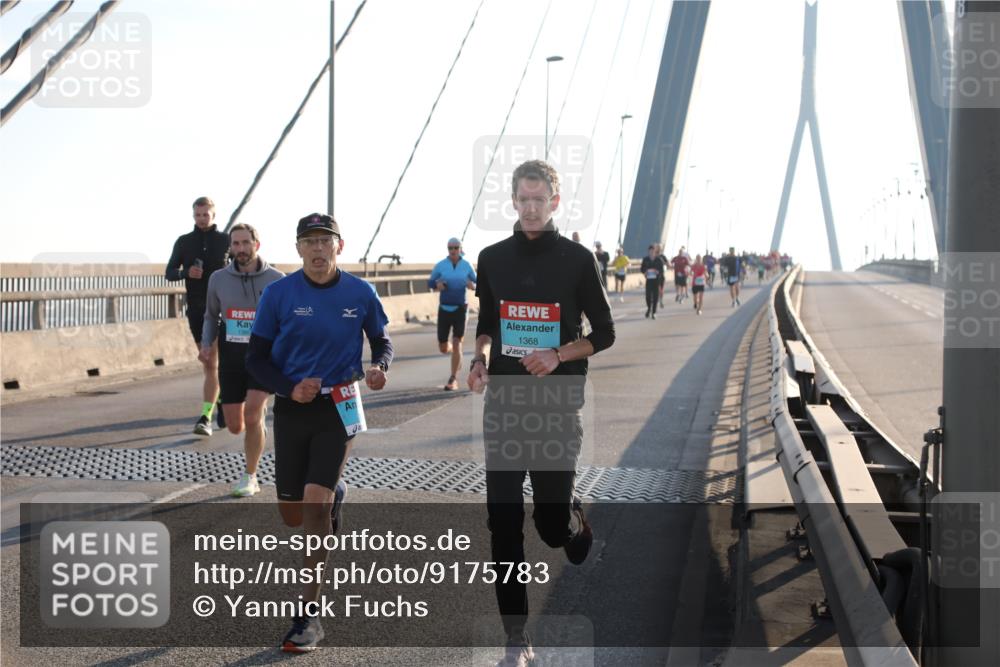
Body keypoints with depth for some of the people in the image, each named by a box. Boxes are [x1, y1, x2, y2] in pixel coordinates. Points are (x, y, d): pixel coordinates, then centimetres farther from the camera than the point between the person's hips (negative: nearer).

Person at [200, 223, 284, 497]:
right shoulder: (218, 279, 2)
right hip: (231, 358, 3)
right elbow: (211, 316, 16)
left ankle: (250, 476, -2)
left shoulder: (276, 280, -4)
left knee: (252, 414, -20)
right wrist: (206, 345, 0)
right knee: (235, 427, 4)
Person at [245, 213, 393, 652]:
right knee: (292, 515, 8)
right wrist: (289, 388, -17)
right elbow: (256, 358, 0)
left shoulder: (360, 293, -3)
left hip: (339, 407, -2)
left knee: (315, 501, -17)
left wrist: (379, 366, -11)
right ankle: (333, 495, 47)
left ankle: (309, 614, -9)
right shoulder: (278, 293, -5)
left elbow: (381, 339, 12)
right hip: (292, 409, 2)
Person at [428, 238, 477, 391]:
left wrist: (472, 285, -16)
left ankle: (453, 380, -4)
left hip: (460, 309, -1)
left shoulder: (467, 266, -1)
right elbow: (430, 282, 7)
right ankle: (453, 351, 43)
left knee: (456, 345, -12)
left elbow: (477, 284, 8)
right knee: (443, 349, 5)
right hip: (444, 309, 1)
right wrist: (437, 284, -16)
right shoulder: (440, 265, -2)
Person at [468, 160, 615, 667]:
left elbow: (604, 333, 2)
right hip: (502, 403, 3)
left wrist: (559, 355, -14)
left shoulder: (577, 259, -2)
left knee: (553, 524, 0)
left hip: (558, 406, -2)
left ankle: (577, 520, 39)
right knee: (504, 525, -1)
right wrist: (481, 358, -2)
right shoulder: (493, 258, 8)